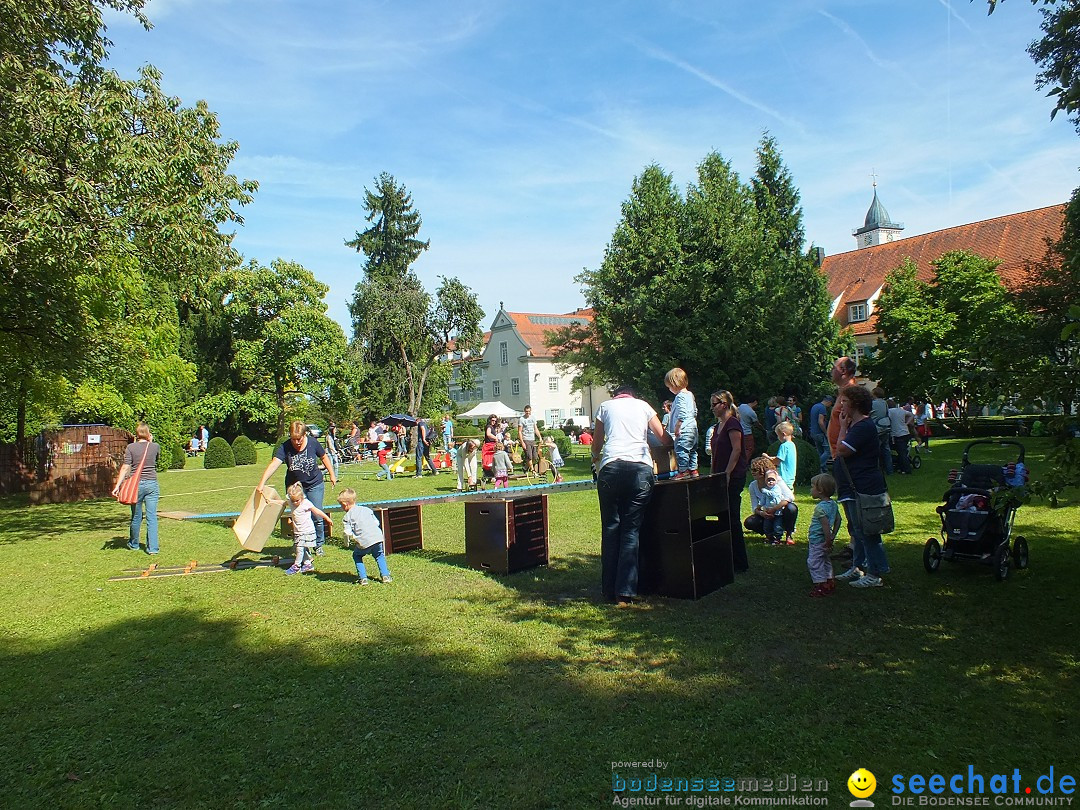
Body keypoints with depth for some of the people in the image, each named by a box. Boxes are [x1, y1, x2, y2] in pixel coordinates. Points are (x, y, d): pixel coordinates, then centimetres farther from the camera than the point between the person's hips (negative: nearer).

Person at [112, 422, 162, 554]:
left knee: (136, 517, 14)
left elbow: (125, 468, -9)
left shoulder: (131, 447, -5)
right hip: (152, 484, 0)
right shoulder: (155, 446, -2)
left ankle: (134, 544, 33)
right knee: (152, 517, 2)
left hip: (136, 484, 0)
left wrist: (117, 486, -8)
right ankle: (152, 547, -1)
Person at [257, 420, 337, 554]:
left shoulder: (313, 442, -12)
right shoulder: (284, 447, -17)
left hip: (315, 485, 0)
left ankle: (318, 544, 23)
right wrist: (262, 483, -43)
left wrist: (332, 474, 10)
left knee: (317, 517, 2)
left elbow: (324, 457, 5)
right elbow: (274, 464, -31)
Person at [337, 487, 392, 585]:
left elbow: (348, 533, -5)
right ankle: (385, 576, 15)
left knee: (356, 555, 22)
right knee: (379, 555, 27)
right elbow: (377, 523, 20)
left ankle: (363, 578, 12)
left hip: (364, 542, -4)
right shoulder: (366, 509, 19)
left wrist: (353, 541, 13)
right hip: (378, 537, 4)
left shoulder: (347, 517, 5)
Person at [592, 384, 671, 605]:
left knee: (610, 528, 8)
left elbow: (596, 445, 28)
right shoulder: (643, 405, 22)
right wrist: (674, 444, 45)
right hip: (641, 468, 0)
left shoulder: (605, 406, 22)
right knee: (632, 529, 2)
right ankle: (625, 593, -3)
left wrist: (596, 457, 50)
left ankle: (609, 591, 10)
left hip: (611, 467, 0)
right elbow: (665, 440, 22)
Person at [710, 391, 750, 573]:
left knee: (732, 518, -5)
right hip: (722, 477, 9)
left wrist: (727, 474, -20)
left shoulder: (733, 423, -11)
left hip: (733, 477, -9)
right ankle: (731, 560, 19)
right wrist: (714, 474, 16)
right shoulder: (719, 425, 17)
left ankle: (740, 564, 4)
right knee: (725, 518, 11)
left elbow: (736, 450, -18)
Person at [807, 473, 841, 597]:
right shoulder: (833, 504, 4)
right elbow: (838, 520, 11)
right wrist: (833, 536, 15)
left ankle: (821, 584, 1)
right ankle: (830, 581, 28)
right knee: (825, 561, 22)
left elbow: (826, 524, -27)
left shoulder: (820, 507, -24)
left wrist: (828, 541, -20)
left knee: (814, 562, -1)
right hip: (825, 540, 10)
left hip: (817, 540, -10)